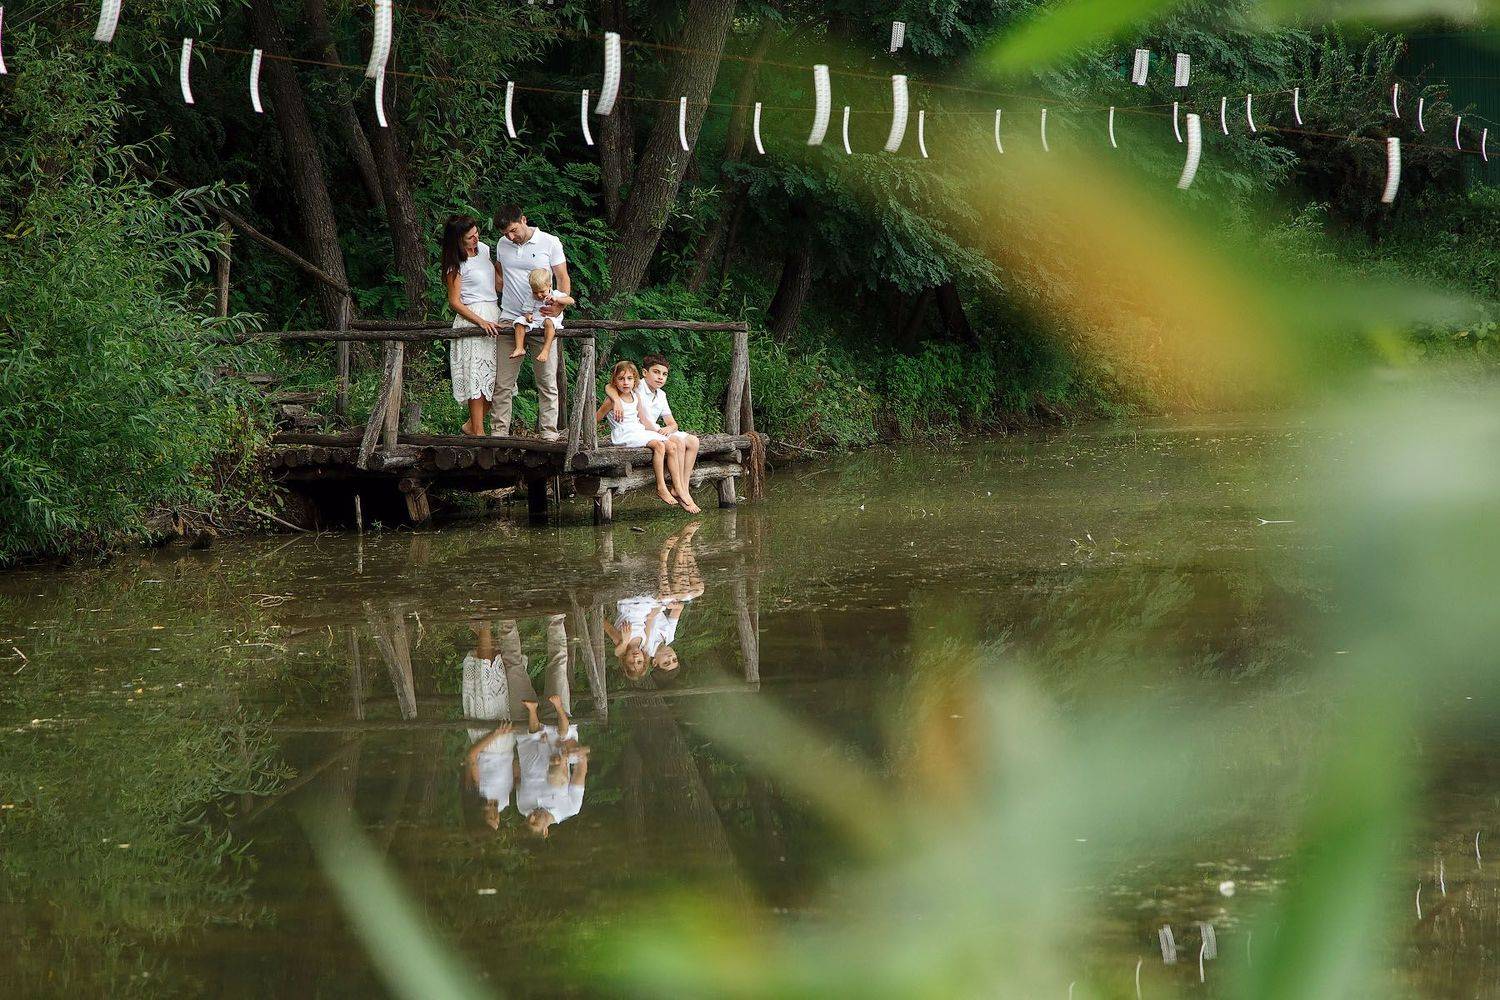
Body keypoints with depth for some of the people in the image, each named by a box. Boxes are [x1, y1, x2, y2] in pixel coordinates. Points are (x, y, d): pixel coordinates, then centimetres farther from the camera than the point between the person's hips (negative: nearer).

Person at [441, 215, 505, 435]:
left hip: (493, 314, 7)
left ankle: (472, 425, 14)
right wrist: (481, 322, -18)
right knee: (477, 375, -8)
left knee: (493, 377, 3)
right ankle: (478, 431, -5)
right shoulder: (457, 265, -10)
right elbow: (454, 301, -10)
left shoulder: (484, 249, 10)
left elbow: (502, 272, 24)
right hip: (473, 317, -7)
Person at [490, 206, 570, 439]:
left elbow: (563, 278, -1)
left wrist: (559, 305, -17)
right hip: (510, 319, 3)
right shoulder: (503, 245, 11)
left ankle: (549, 432, 4)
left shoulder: (549, 243, -1)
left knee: (547, 381, 0)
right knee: (502, 382, -1)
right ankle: (498, 432, 2)